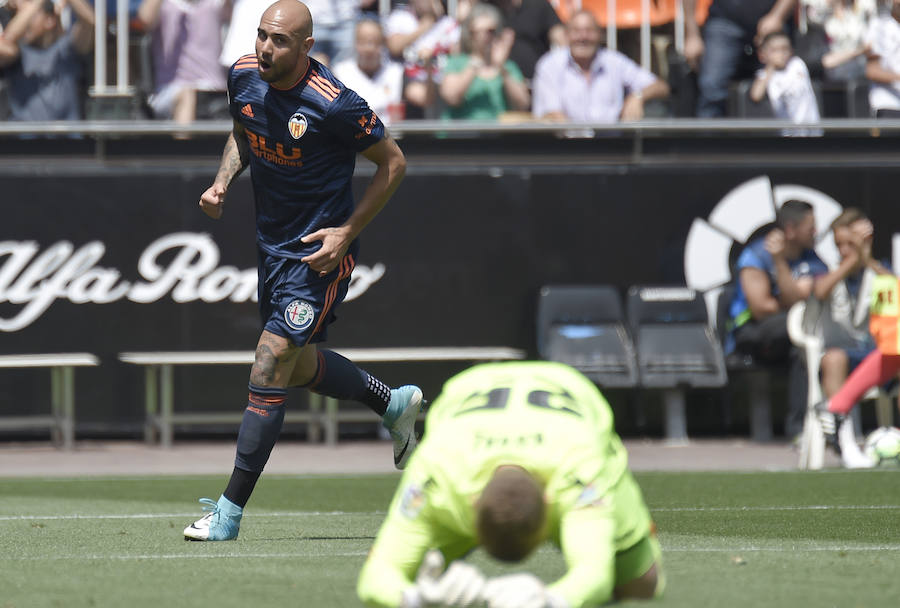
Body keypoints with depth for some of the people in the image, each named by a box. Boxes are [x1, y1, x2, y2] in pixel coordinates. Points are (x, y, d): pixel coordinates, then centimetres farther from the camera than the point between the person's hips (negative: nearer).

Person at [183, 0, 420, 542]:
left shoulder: (334, 105, -24)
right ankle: (394, 403, 46)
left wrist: (347, 233, -17)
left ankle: (229, 512, -10)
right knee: (298, 366, 21)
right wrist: (223, 182, -1)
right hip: (273, 244, 8)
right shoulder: (244, 78, -5)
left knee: (270, 370, -14)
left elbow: (393, 163, -11)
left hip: (321, 253, -8)